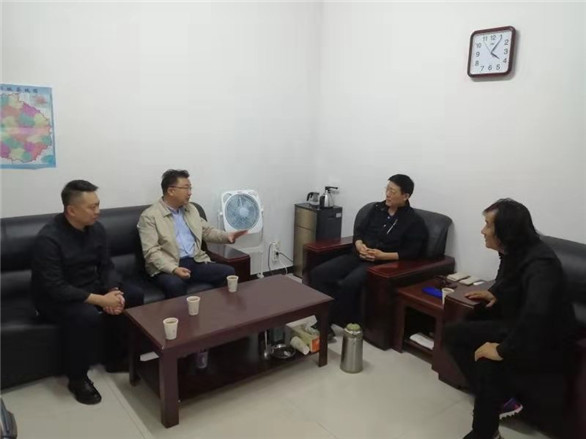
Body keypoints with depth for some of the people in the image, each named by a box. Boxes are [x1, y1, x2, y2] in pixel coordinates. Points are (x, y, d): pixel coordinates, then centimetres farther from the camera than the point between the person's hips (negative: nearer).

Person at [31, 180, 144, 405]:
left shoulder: (96, 228, -5)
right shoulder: (48, 239, -27)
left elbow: (106, 266, 1)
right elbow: (55, 288, -29)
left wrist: (113, 291, -19)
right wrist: (100, 300, -31)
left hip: (92, 287, 7)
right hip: (55, 297, -7)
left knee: (134, 295, -10)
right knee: (87, 316, -35)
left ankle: (115, 359, 6)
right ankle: (77, 378, -10)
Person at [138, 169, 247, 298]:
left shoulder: (191, 209, 15)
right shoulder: (149, 216, -6)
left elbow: (207, 231, 22)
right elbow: (151, 251, -13)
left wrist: (227, 236, 1)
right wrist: (173, 269, -28)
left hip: (196, 261, 6)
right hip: (168, 267, -5)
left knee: (228, 272, -15)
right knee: (175, 285, -37)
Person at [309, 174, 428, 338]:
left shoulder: (414, 221, -2)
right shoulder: (377, 208, 15)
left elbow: (412, 252, -8)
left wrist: (383, 255, -18)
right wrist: (359, 245, -6)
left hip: (382, 264, -6)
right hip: (357, 256, 6)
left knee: (349, 284, -35)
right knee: (317, 273, -15)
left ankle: (326, 322, -13)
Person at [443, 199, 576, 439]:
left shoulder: (539, 264, -29)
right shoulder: (513, 251, -3)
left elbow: (536, 315, -45)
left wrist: (503, 350, -37)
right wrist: (494, 293, 8)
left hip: (545, 341, -9)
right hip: (517, 324, 9)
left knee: (489, 362, -33)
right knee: (453, 333, 0)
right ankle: (500, 398, 5)